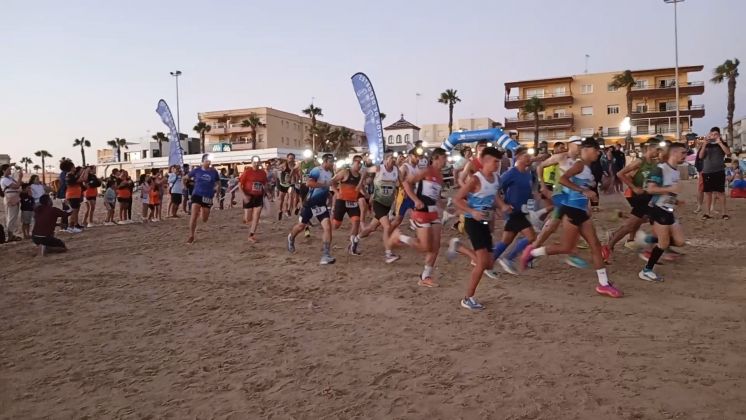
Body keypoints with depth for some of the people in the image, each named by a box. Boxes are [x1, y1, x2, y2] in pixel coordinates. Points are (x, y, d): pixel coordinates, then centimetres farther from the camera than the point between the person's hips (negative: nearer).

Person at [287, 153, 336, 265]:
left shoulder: (330, 173, 9)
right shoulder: (316, 170, -17)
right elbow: (308, 183, -32)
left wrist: (329, 195, 12)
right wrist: (324, 184, -30)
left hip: (321, 204, 5)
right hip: (311, 202, -5)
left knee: (327, 227, -13)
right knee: (301, 225, 15)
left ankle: (326, 255, -12)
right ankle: (291, 238, 49)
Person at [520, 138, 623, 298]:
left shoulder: (587, 168, 17)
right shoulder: (580, 164, -12)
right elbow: (562, 179, -27)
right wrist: (584, 191, -28)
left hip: (581, 211, 10)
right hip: (572, 209, -10)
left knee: (595, 245, 6)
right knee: (567, 248, -5)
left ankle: (604, 284, 11)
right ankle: (532, 252, 11)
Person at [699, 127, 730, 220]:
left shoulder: (722, 143, 6)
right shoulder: (705, 145, 10)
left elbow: (728, 152, -11)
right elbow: (700, 156, 0)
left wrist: (720, 143, -15)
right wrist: (704, 145, -10)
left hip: (719, 171, -2)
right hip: (706, 172, 2)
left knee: (720, 192, -2)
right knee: (708, 192, 4)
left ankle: (723, 213, 2)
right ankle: (707, 213, 8)